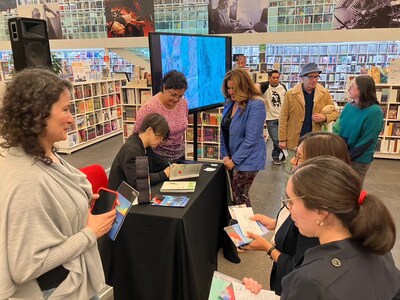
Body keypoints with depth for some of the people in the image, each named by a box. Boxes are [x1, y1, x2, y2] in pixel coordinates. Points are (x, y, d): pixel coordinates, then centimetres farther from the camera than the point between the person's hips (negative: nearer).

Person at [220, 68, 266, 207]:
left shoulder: (256, 105, -17)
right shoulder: (229, 104, 6)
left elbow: (251, 139, -20)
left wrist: (234, 160, -14)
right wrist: (225, 155, 1)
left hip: (247, 160, -7)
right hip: (232, 158, 7)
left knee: (239, 196, 1)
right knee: (236, 195, 13)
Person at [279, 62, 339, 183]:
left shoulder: (325, 93, 2)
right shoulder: (290, 94, -4)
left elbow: (335, 113, 8)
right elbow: (283, 118, -3)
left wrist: (324, 117, -14)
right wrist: (282, 139, -6)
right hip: (294, 140, -1)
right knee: (291, 171, 10)